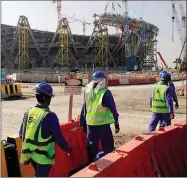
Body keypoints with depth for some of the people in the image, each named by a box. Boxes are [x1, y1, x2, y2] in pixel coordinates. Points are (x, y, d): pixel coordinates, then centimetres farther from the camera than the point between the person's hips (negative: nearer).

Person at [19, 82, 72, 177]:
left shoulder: (28, 113, -3)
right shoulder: (50, 116, -21)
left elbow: (21, 134, 4)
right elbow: (59, 138, -16)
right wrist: (67, 149, 1)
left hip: (30, 154, 6)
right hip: (43, 157, -6)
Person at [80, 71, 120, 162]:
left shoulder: (87, 92, 4)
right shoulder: (105, 93, -12)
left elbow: (84, 109, 11)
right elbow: (113, 109, -7)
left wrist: (83, 123, 21)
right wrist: (116, 122, 4)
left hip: (90, 124, 6)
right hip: (102, 124, -5)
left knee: (92, 146, 18)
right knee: (108, 146, 5)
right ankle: (96, 162, -11)